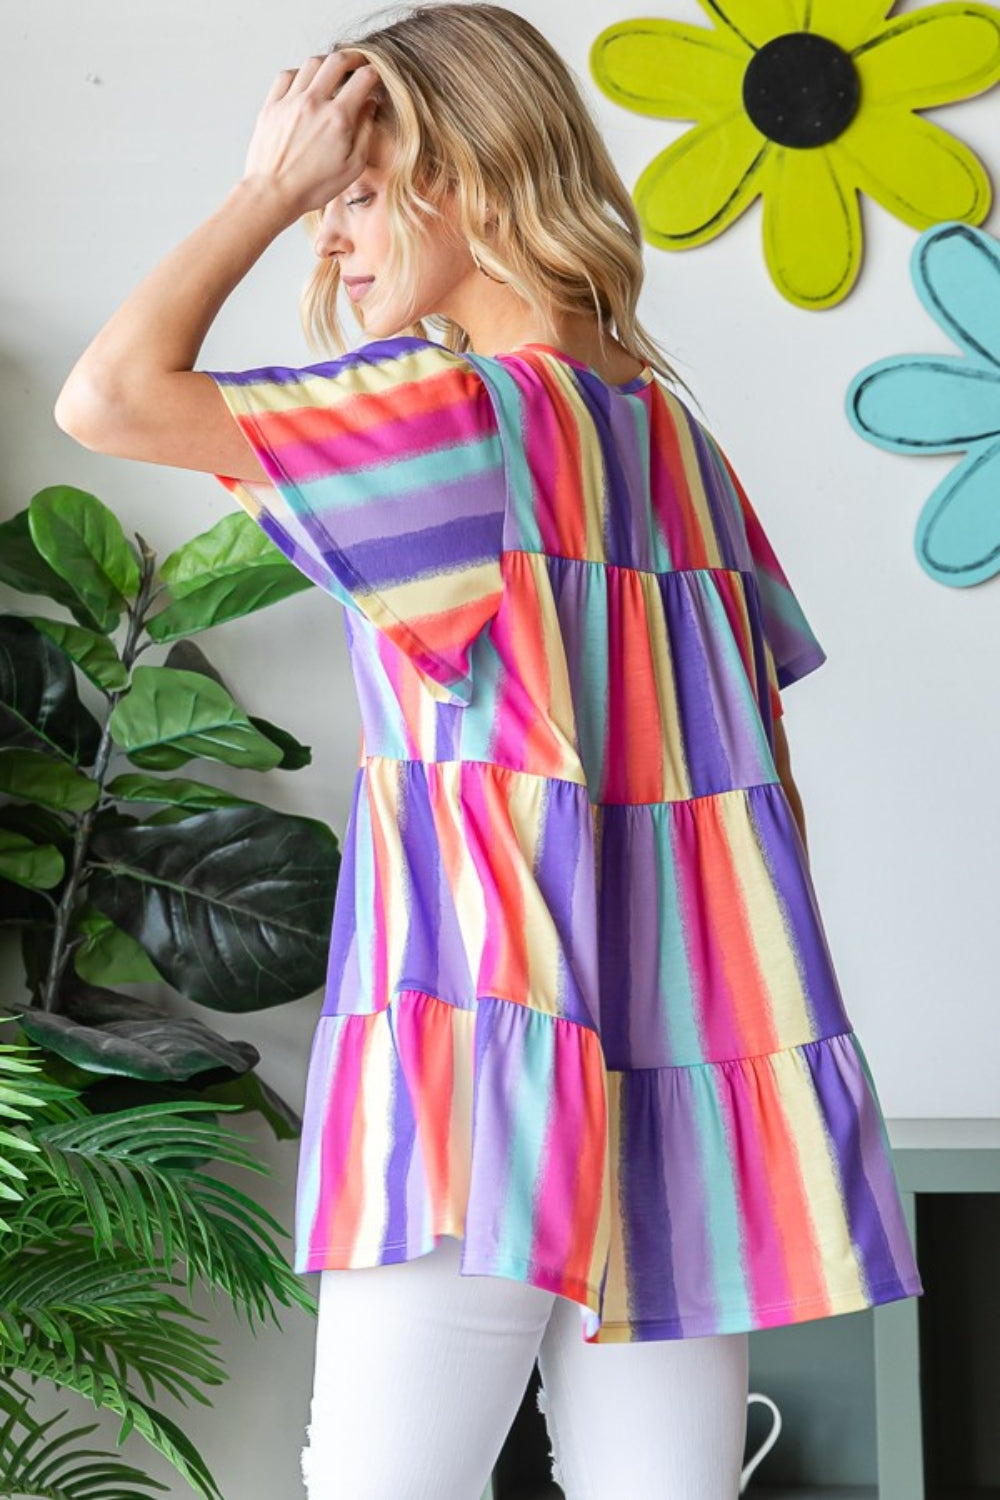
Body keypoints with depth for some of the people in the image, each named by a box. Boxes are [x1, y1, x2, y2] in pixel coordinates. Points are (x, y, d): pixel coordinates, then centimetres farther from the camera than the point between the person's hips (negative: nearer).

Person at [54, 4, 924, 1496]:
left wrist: (271, 186, -4)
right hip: (692, 1055, 7)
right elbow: (761, 766, 15)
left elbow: (110, 395, -15)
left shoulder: (464, 412, -9)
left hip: (492, 1039, -7)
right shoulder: (678, 434, 13)